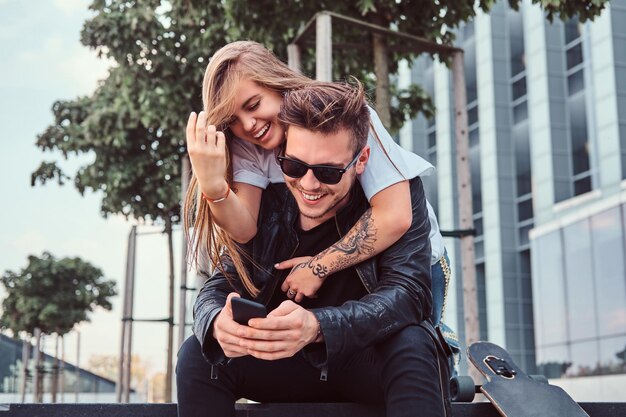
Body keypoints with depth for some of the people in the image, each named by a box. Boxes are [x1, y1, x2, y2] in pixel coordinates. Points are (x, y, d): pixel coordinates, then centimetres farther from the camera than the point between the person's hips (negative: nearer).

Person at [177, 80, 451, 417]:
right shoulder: (265, 203, -6)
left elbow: (407, 291, -25)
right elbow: (218, 288, -7)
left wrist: (316, 326, -43)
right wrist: (218, 323, -34)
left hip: (375, 359, -2)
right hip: (285, 362, 3)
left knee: (413, 345, -34)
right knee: (197, 354, -18)